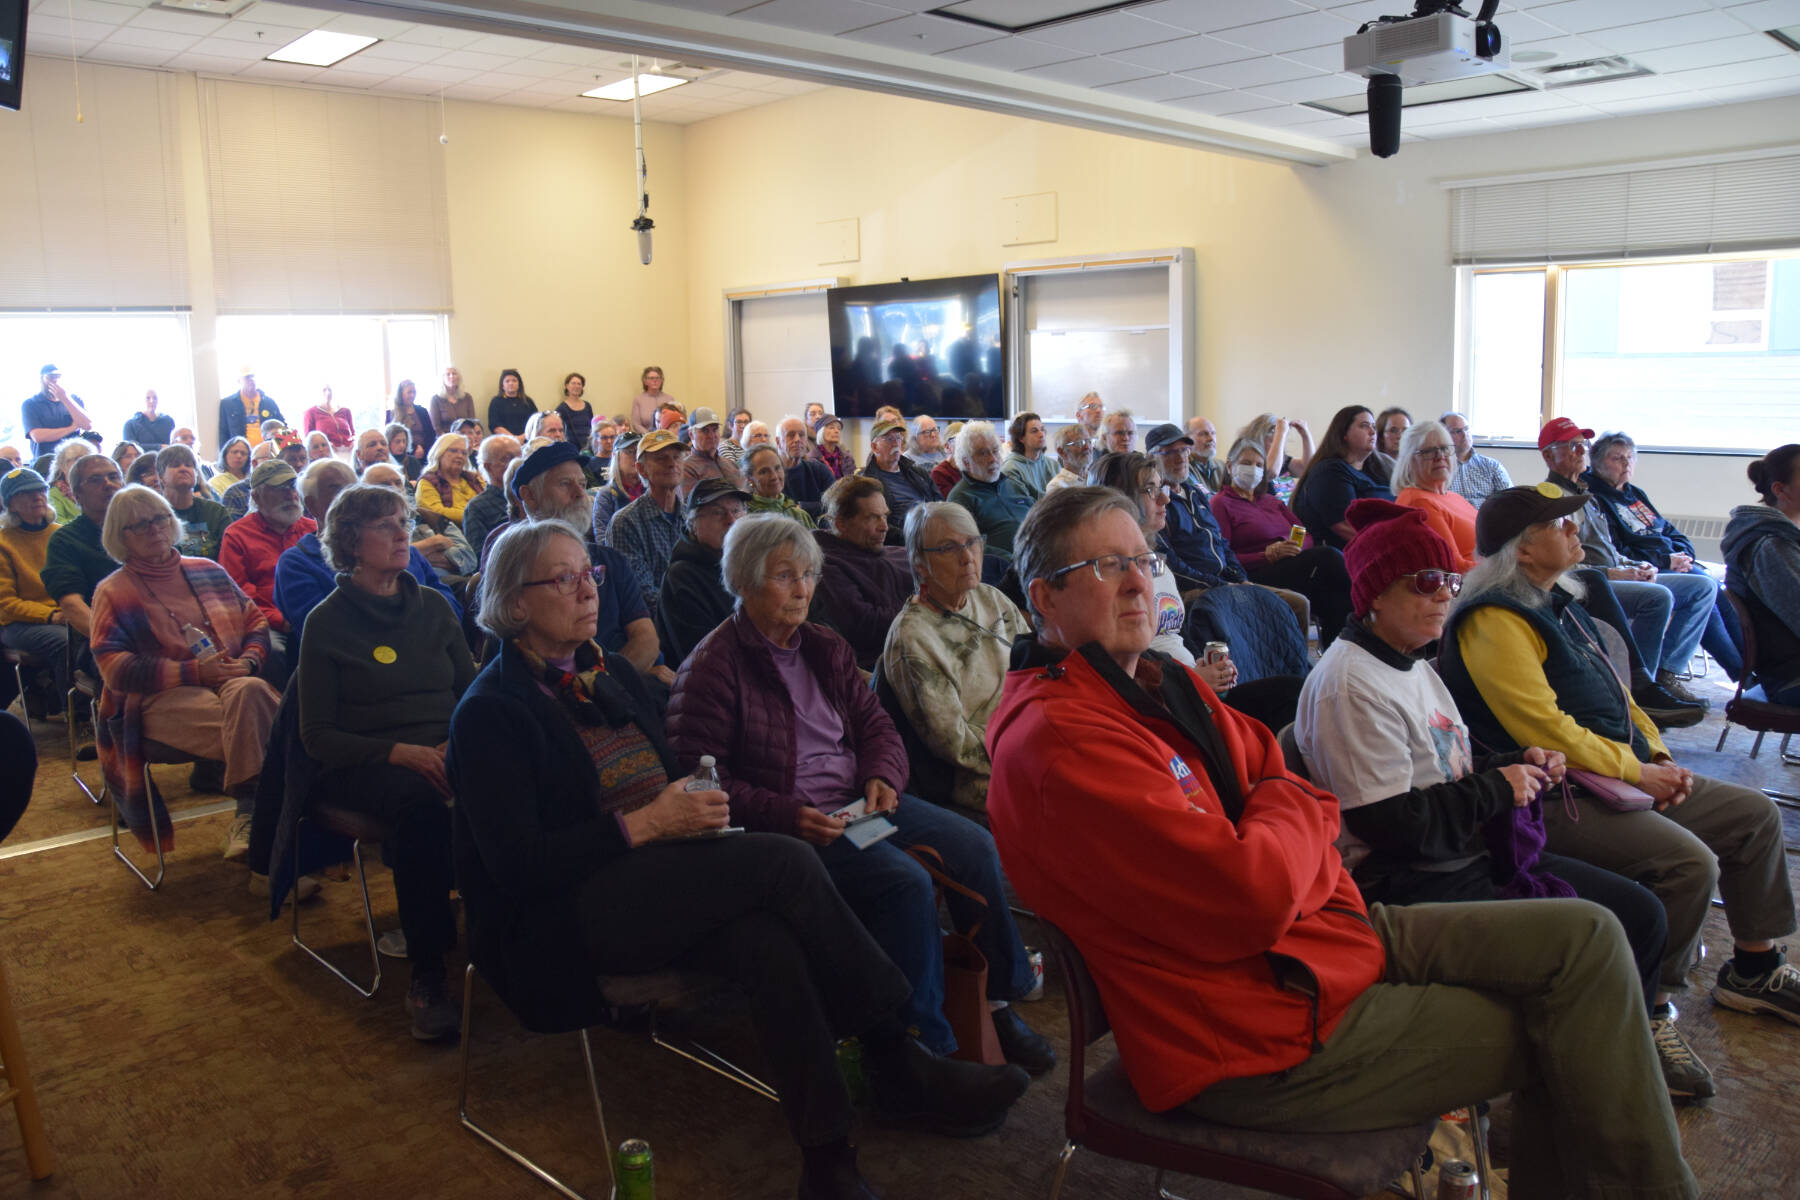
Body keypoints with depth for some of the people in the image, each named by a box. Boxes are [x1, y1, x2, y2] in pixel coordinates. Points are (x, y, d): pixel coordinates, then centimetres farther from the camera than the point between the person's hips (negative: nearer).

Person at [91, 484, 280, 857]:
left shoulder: (208, 571, 22)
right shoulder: (113, 593, 11)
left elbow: (255, 620, 19)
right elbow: (114, 667, -2)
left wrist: (249, 661, -5)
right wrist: (195, 672, -13)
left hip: (236, 682, 4)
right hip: (160, 698, -4)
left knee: (248, 691, -36)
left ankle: (248, 817, -29)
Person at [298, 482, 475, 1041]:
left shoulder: (432, 606, 16)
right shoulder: (327, 622, 6)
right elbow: (317, 734, 1)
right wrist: (400, 752, -16)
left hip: (445, 751, 3)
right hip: (365, 765, -3)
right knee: (421, 803, -39)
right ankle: (426, 974, -28)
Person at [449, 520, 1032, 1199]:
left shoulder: (611, 674, 16)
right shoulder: (489, 712, -6)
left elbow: (668, 781, 22)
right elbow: (517, 862, -15)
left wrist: (698, 805, -2)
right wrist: (644, 825, -19)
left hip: (654, 879, 7)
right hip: (556, 920, -7)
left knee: (768, 944, -28)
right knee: (784, 861, -26)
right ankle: (895, 1060, -15)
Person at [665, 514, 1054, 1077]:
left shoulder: (826, 648, 15)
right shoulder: (712, 668, -7)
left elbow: (875, 724, 17)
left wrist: (882, 776, -6)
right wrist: (788, 816, -23)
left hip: (859, 801, 7)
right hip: (792, 823, -7)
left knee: (974, 845, -12)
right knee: (906, 882, -28)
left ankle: (997, 1004, 1)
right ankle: (925, 1047, -16)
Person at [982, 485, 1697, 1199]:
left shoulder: (1157, 683, 9)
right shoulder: (1060, 738, -26)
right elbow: (1255, 899, -28)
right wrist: (1295, 812, -7)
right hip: (1260, 1035, -9)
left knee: (1585, 936, 5)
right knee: (1552, 1032, -2)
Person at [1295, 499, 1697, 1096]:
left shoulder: (1414, 666, 14)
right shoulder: (1350, 685, -20)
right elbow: (1393, 826, -24)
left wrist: (1520, 764, 5)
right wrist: (1498, 788, -13)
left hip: (1473, 854, 10)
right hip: (1408, 884, -10)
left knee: (1641, 912, 9)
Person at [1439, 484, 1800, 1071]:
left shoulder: (1556, 601, 15)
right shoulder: (1495, 621, -18)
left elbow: (1613, 692, 21)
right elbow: (1543, 728, -25)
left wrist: (1660, 756, 7)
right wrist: (1634, 771, -16)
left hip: (1622, 774, 11)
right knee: (1689, 862, -26)